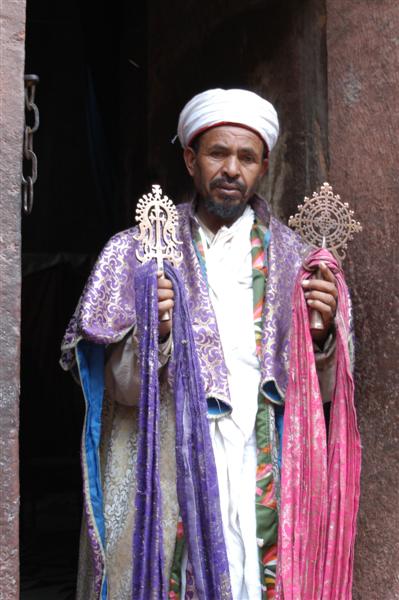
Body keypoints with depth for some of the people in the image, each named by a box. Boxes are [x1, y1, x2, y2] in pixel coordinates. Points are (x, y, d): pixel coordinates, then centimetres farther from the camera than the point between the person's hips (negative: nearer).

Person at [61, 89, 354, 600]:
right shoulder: (137, 252, 2)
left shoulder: (291, 259, 7)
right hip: (165, 477, -1)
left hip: (263, 477, 2)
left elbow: (320, 391, 6)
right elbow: (123, 386, -4)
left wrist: (321, 331, -12)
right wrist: (152, 332, -22)